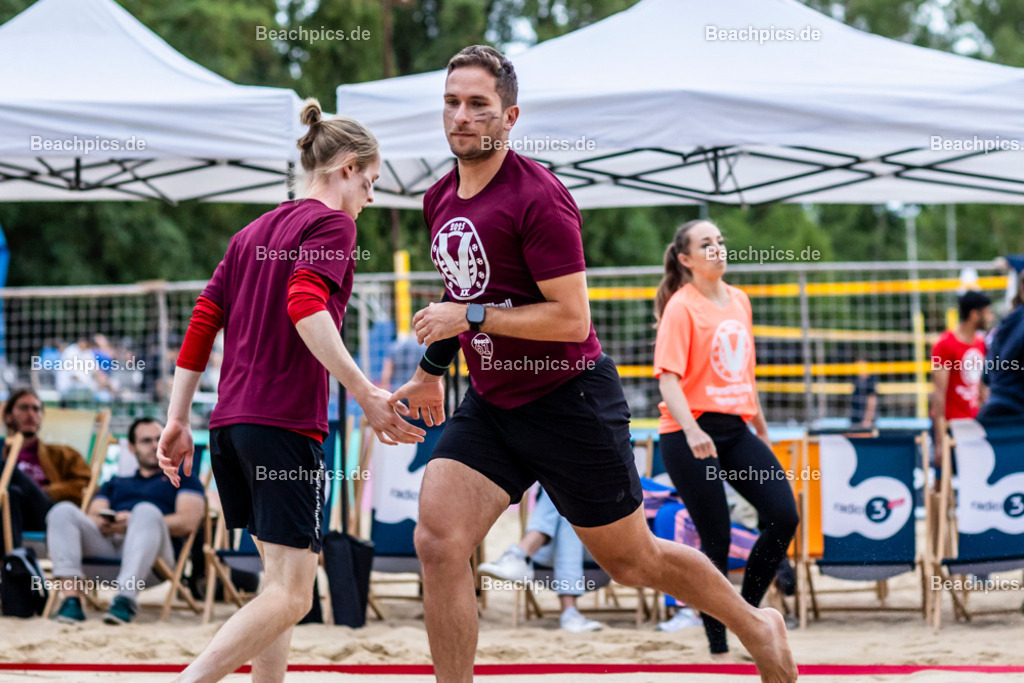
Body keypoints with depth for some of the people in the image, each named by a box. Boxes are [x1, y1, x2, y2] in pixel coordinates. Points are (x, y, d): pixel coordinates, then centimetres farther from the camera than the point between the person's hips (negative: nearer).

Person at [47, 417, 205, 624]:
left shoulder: (183, 480, 25)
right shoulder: (115, 484, 37)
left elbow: (188, 522, 5)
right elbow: (92, 517, 21)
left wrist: (135, 522, -8)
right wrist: (102, 524, -6)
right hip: (105, 543, 4)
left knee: (146, 511, -35)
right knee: (63, 511, -21)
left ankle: (125, 599, -51)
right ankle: (71, 598, -37)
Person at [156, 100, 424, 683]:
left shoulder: (254, 233, 19)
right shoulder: (332, 223, -3)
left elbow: (202, 324, 15)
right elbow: (305, 306, -21)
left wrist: (178, 421, 16)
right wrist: (365, 393, -25)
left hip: (230, 422, 8)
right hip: (287, 422, -8)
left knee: (283, 576, 17)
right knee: (290, 595, -9)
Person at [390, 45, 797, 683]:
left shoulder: (538, 197, -19)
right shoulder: (440, 199, 6)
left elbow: (572, 320, -22)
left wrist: (471, 317, -23)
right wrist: (432, 368, 27)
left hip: (570, 401, -6)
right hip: (490, 405, 6)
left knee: (631, 559, 9)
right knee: (438, 540, -15)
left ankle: (757, 626, 34)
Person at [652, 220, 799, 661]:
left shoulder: (739, 301, 12)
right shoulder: (681, 307, -9)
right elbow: (668, 377, -17)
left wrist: (762, 430, 24)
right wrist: (691, 430, -30)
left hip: (735, 429, 6)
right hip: (691, 436, -6)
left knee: (783, 515, -7)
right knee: (716, 539, -5)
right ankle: (718, 648, 5)